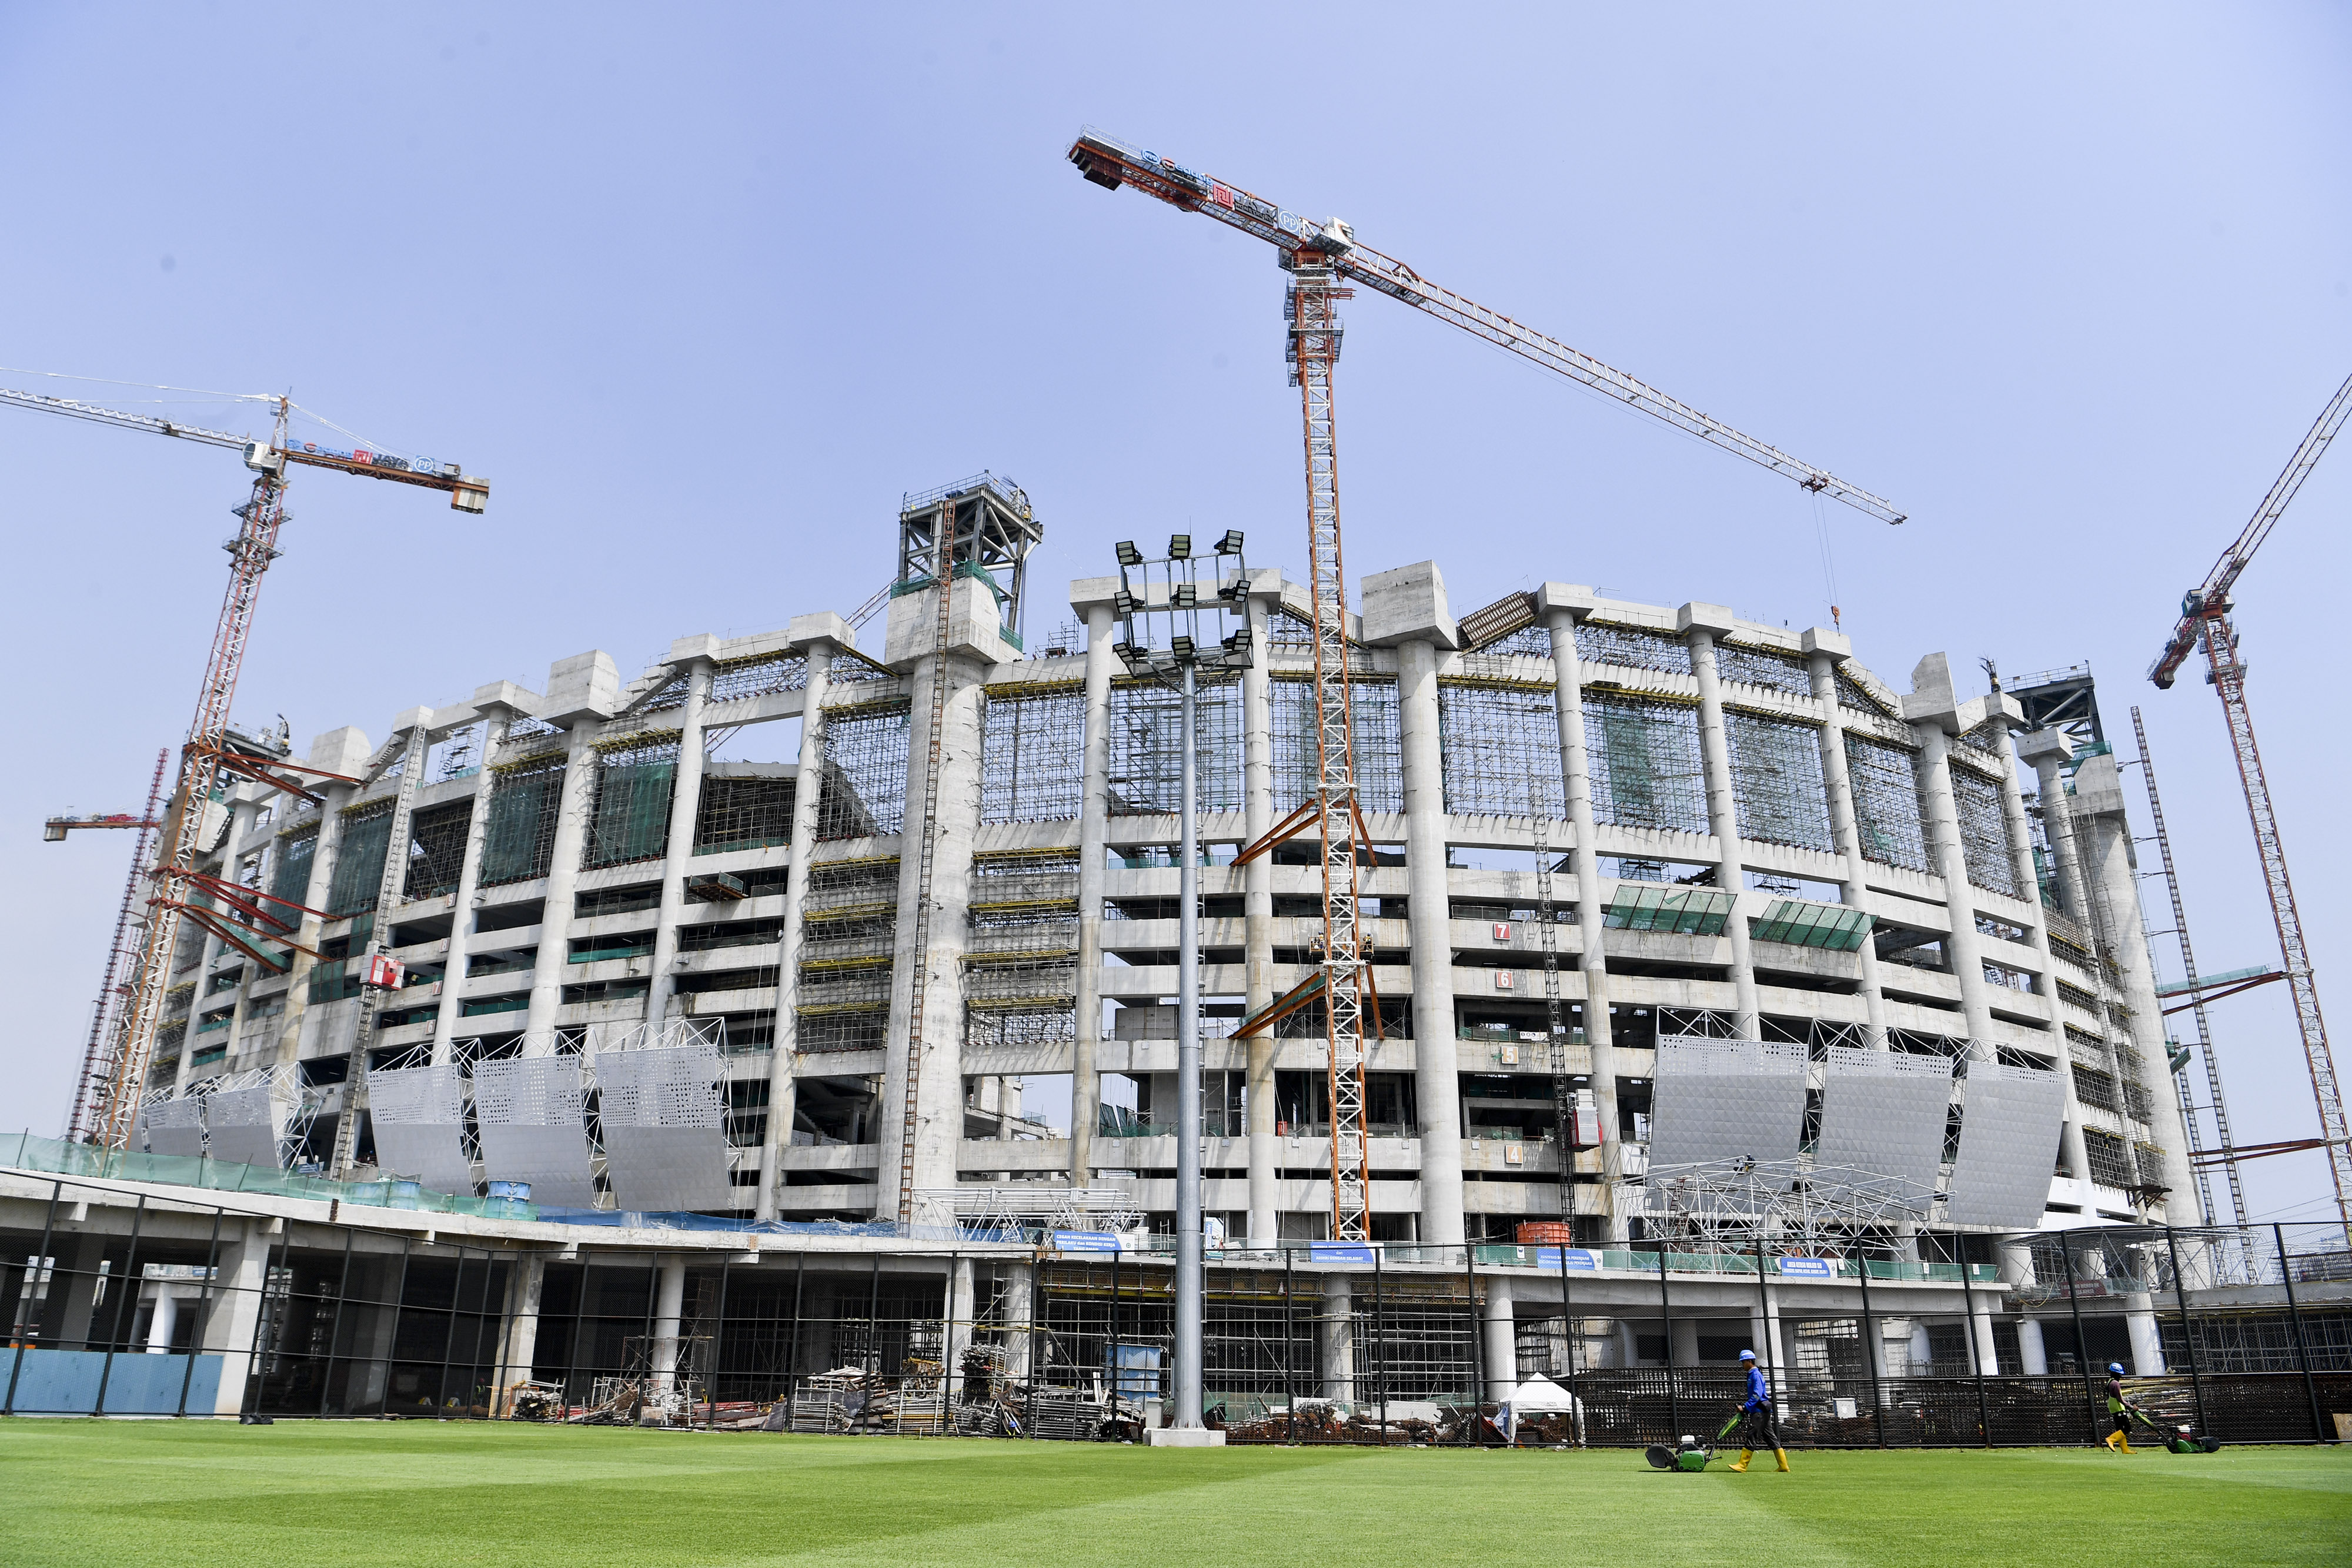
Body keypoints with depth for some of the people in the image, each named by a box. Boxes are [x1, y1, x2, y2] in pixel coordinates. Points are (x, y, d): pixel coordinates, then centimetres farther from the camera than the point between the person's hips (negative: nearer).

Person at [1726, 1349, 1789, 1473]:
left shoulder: (1756, 1375, -12)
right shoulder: (1752, 1375, 19)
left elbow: (1757, 1395, -21)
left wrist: (1746, 1407, -21)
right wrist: (1745, 1407, 15)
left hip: (1759, 1412, -11)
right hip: (1762, 1412, 11)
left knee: (1750, 1437, -10)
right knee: (1771, 1438, 10)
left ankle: (1742, 1466, -11)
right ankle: (1784, 1466, 10)